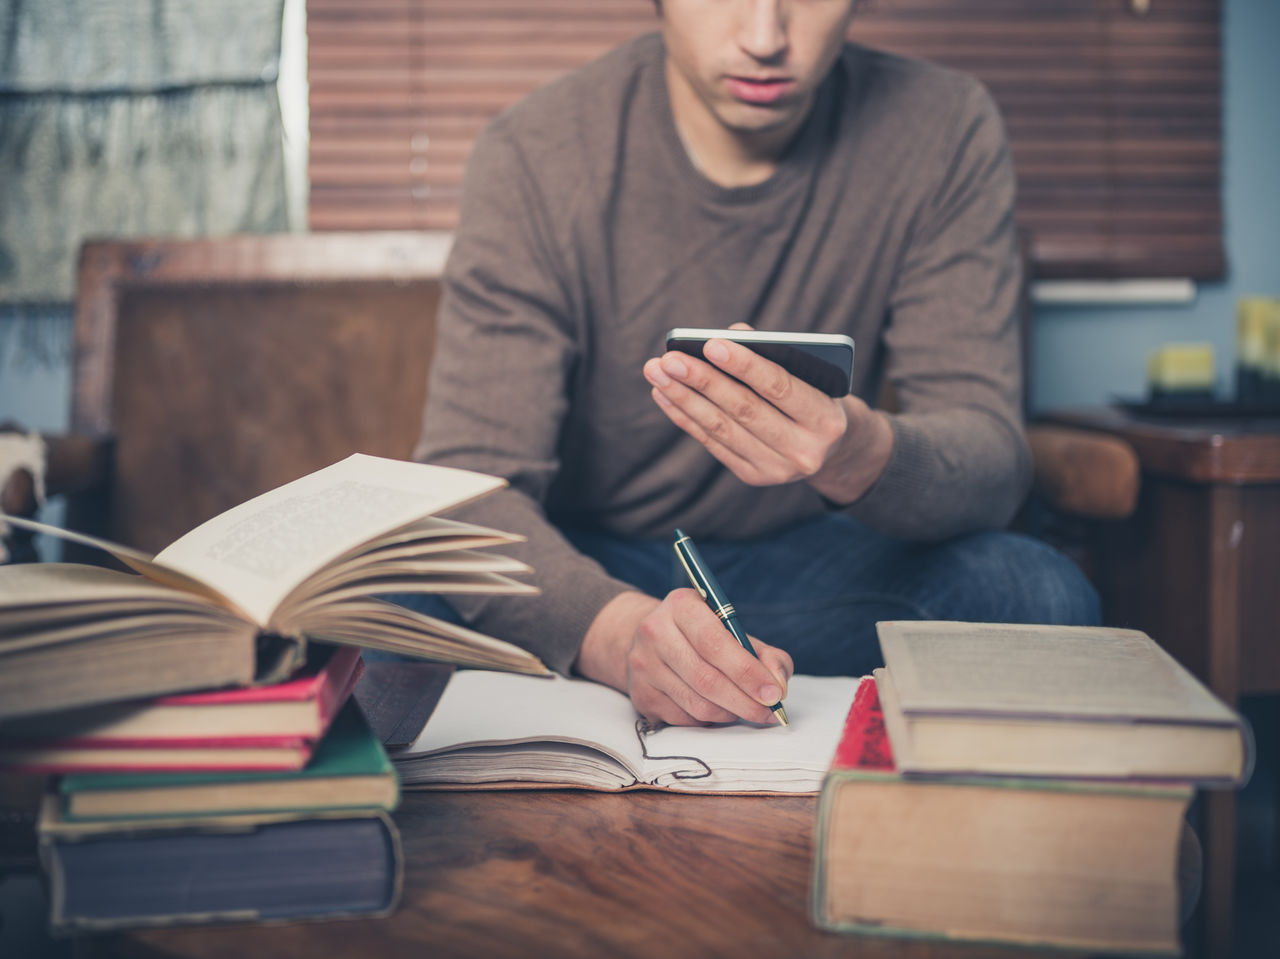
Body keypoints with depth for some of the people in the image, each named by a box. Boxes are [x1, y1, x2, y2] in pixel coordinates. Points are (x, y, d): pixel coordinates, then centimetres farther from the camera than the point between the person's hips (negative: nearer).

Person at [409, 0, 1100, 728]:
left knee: (1044, 597, -27)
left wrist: (864, 456, -42)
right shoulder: (535, 156, -17)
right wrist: (617, 628, -46)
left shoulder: (946, 132, -11)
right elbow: (469, 481, -25)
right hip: (582, 561, -2)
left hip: (818, 557, 3)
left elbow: (992, 466, -17)